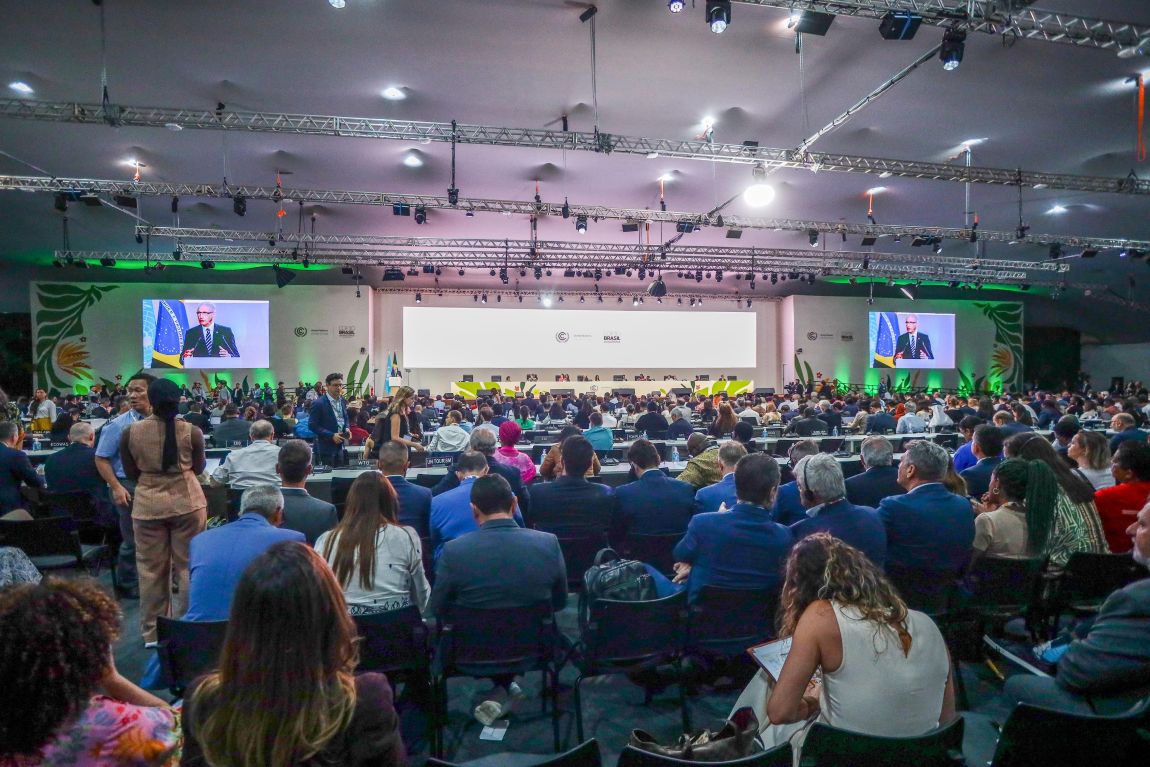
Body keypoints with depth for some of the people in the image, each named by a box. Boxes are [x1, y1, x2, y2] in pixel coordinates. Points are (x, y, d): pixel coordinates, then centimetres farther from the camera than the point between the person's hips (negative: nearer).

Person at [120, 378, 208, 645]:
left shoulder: (130, 432, -5)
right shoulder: (191, 432, -9)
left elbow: (130, 473, 6)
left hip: (147, 505, 1)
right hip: (187, 503, -1)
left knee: (151, 569, 11)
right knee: (187, 567, 8)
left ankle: (152, 632, 21)